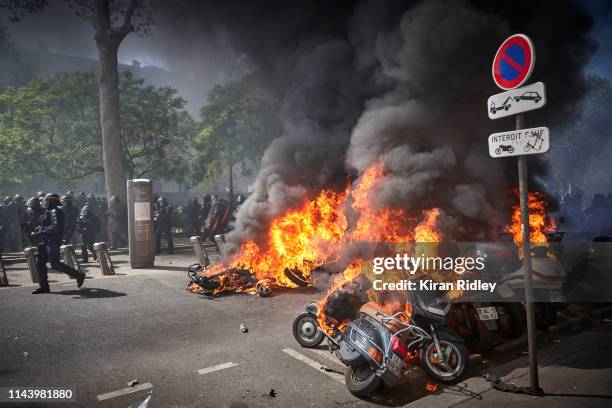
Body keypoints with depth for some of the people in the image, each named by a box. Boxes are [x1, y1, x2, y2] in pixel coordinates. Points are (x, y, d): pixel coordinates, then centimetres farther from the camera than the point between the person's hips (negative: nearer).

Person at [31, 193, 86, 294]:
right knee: (40, 263, 8)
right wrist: (41, 228, 10)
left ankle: (79, 275, -2)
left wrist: (40, 233, -24)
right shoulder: (49, 211, 17)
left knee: (55, 264, -11)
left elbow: (55, 227, -25)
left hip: (53, 241, -10)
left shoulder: (55, 211, -14)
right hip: (47, 241, 10)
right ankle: (44, 286, 13)